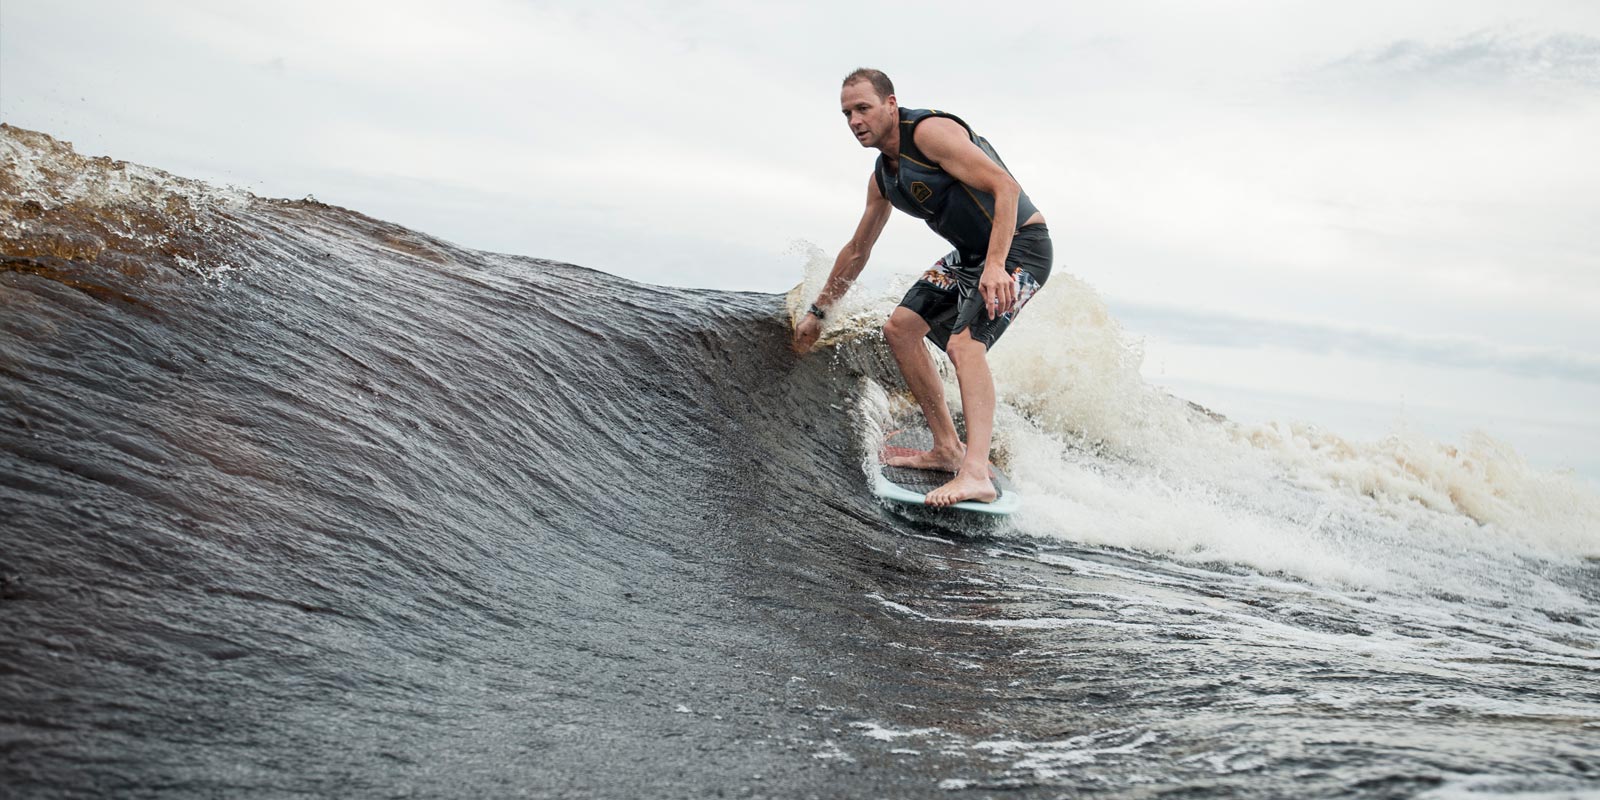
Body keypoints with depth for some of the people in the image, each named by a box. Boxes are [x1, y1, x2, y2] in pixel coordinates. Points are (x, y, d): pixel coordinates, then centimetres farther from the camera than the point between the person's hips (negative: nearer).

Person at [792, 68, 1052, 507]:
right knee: (900, 327, 5)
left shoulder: (930, 131, -18)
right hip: (972, 253, 9)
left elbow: (1006, 188, -26)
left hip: (1019, 244, -9)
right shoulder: (882, 178, 9)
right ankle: (947, 448, 7)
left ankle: (976, 474, -35)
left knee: (964, 342, -27)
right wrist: (818, 312, 26)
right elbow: (856, 251, 22)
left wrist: (995, 266, -36)